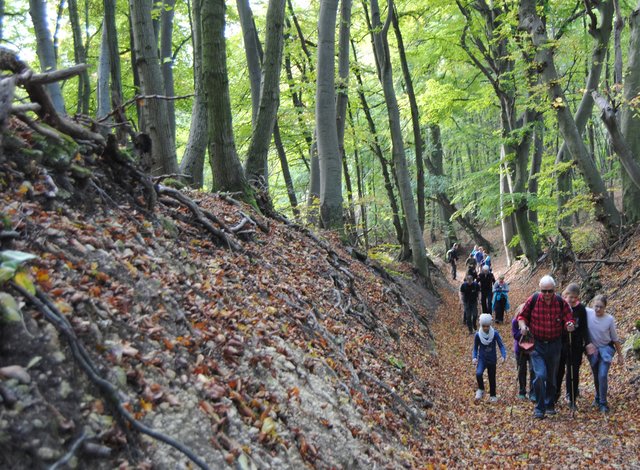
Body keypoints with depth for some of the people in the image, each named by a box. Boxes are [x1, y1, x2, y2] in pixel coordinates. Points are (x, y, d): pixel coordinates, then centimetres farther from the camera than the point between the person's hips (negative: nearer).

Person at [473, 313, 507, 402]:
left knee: (492, 378, 11)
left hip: (492, 360, 1)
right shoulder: (478, 335, -8)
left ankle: (493, 395, 31)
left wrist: (503, 356, -25)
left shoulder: (495, 334, -10)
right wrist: (474, 357, -12)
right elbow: (475, 347, 1)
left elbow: (501, 345, -10)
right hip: (482, 359, 0)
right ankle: (481, 390, 0)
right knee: (478, 374, -24)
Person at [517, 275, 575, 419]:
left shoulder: (561, 302, -8)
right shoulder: (533, 300, -11)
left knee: (552, 377, 16)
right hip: (537, 344, -2)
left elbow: (568, 319, -3)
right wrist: (523, 325, -20)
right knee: (540, 375, -16)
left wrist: (569, 325, -25)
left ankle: (550, 405, 35)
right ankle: (539, 408, -3)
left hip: (554, 344, 2)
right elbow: (522, 315, 1)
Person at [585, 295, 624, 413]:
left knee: (603, 376, -13)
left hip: (606, 348, -2)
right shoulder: (587, 313, -16)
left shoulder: (609, 319, -15)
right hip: (592, 349, 2)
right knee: (596, 376, 13)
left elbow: (615, 338, -4)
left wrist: (620, 355, 3)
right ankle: (598, 397, 37)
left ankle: (603, 403, 2)